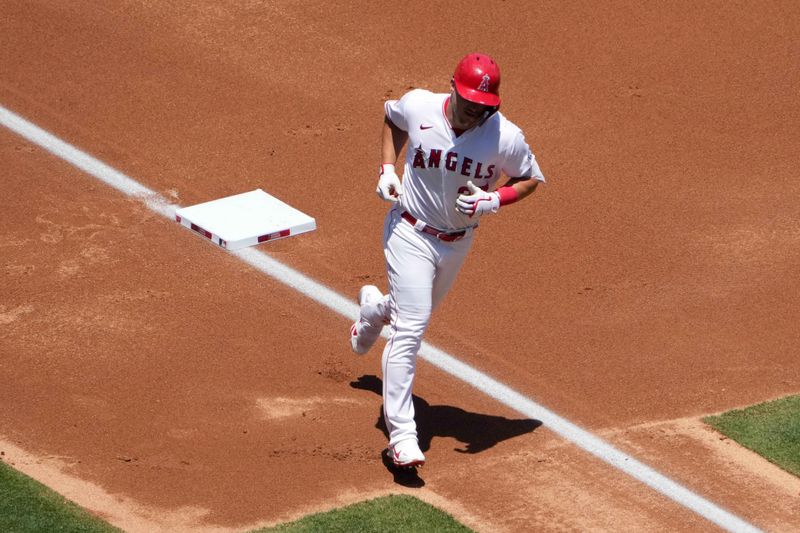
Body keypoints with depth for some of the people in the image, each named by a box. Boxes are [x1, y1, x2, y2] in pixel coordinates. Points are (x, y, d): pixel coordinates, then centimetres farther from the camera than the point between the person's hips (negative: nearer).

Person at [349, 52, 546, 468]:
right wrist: (387, 168, -7)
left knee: (419, 309, 28)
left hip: (459, 242, 3)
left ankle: (374, 307, 65)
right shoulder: (417, 107, -20)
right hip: (410, 233, -3)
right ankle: (401, 434, -11)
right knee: (410, 329, -13)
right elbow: (391, 116, 5)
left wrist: (493, 201, -23)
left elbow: (531, 179, -4)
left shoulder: (506, 138, -21)